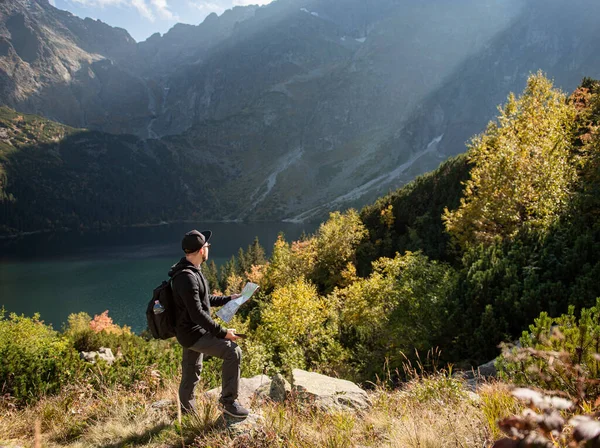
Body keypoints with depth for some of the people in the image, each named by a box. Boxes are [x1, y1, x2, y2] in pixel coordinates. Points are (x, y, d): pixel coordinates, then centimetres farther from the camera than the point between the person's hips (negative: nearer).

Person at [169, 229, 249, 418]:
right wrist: (222, 333, -24)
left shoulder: (192, 271, 9)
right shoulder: (186, 278, -24)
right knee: (232, 351, -17)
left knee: (191, 374, 20)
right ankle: (228, 401, -6)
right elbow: (197, 314, -28)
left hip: (193, 331, 10)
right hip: (193, 333, -10)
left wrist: (228, 299, 21)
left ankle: (187, 414, 35)